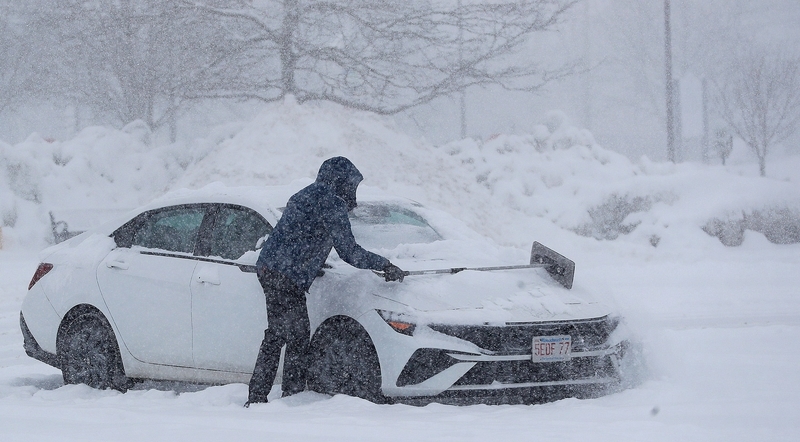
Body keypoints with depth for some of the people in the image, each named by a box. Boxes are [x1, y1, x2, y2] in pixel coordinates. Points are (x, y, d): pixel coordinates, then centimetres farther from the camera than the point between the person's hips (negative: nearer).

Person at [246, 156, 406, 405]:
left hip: (267, 270, 10)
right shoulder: (331, 203, -8)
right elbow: (348, 251, -10)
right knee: (298, 340, -6)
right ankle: (293, 397, -5)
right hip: (287, 277, -10)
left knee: (276, 335, 15)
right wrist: (385, 265, -2)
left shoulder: (304, 196, 20)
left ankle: (256, 398, 18)